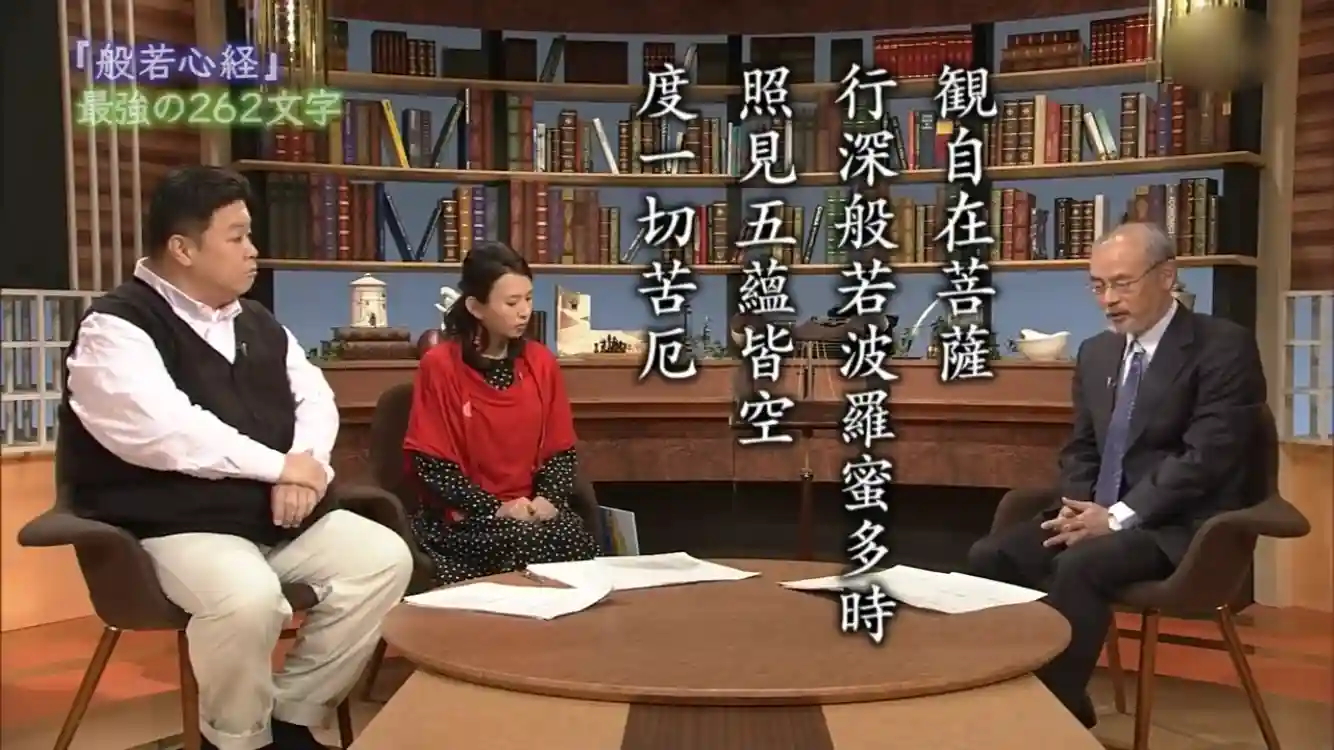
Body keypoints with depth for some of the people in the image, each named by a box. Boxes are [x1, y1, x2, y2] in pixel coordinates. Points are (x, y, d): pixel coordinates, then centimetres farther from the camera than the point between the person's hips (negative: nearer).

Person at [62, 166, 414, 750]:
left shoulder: (258, 325, 16)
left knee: (385, 558, -10)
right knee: (248, 596, -35)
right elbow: (165, 432, -22)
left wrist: (304, 466, -9)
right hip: (178, 525, -7)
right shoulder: (116, 327, -8)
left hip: (280, 513, 7)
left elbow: (314, 397, 14)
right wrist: (279, 466, -16)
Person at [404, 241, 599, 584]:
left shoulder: (541, 362, 6)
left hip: (532, 511, 4)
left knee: (577, 540, -26)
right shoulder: (440, 365, -7)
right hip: (459, 517, -4)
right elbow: (430, 463, -9)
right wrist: (495, 509, -16)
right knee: (526, 543, -32)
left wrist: (549, 498, -10)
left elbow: (561, 450, 10)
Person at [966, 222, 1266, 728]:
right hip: (1102, 514, 7)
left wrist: (1119, 516, -21)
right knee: (990, 556, -15)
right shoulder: (1096, 352, 13)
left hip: (1181, 526, -6)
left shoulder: (1224, 346, -7)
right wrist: (1081, 508, -5)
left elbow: (1208, 455, -17)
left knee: (1078, 565, -33)